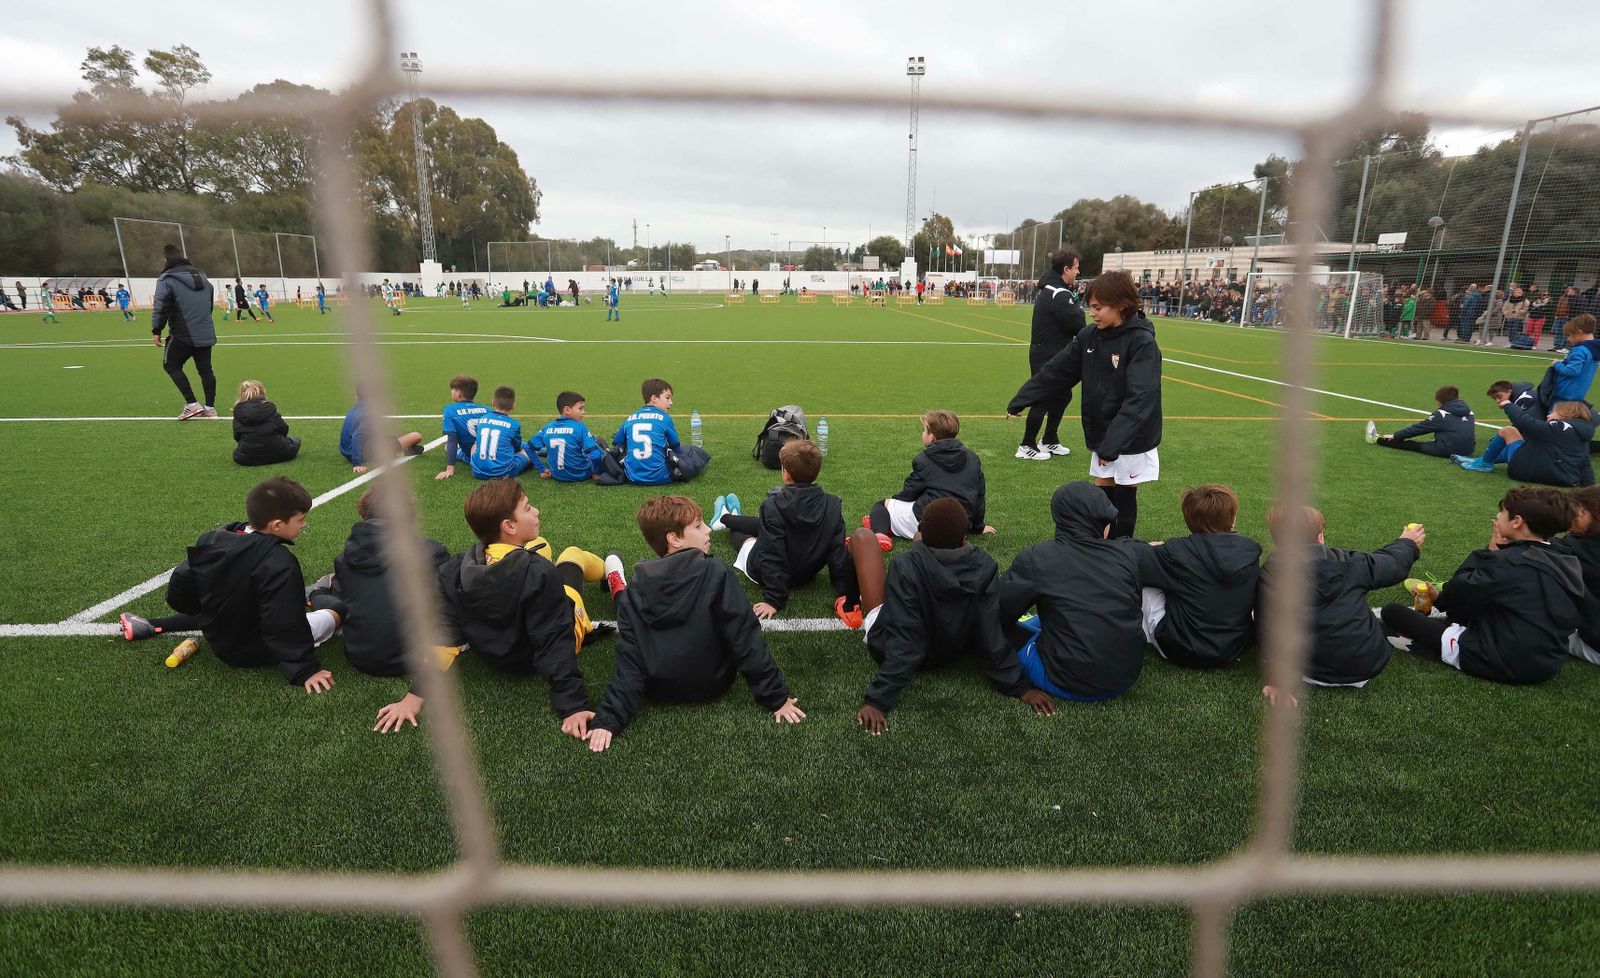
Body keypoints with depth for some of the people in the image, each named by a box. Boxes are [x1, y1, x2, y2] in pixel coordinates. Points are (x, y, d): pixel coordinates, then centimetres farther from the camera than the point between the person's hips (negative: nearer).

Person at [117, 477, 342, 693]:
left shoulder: (211, 540, -8)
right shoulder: (280, 564, -29)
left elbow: (178, 596, 1)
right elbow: (286, 625, -30)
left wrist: (214, 611, 18)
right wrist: (305, 670, -24)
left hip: (217, 641, 7)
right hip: (258, 652, -6)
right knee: (336, 609, -3)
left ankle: (152, 627, 32)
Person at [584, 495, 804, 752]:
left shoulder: (634, 595, -10)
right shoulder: (717, 576, -19)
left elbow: (629, 660, -15)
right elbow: (746, 641, -19)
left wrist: (608, 718, -15)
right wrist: (776, 698, -14)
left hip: (658, 689, 3)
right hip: (712, 686, -3)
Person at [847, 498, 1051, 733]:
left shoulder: (905, 567, -36)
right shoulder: (984, 568, -27)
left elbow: (902, 644, -36)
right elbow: (991, 634, -23)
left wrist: (877, 700, -33)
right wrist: (1019, 687, -12)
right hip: (949, 652, 4)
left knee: (863, 536, 6)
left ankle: (856, 609, 34)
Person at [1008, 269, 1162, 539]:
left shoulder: (1142, 343, -19)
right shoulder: (1089, 336, 0)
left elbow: (1140, 399, -29)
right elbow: (1055, 371, 4)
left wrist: (1112, 444, -37)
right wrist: (1019, 402, 0)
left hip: (1131, 440, -5)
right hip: (1101, 435, 6)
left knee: (1123, 498, 6)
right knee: (1102, 495, 12)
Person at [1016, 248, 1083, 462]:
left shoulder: (1049, 289, 12)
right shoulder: (1059, 294, -21)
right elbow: (1077, 324, -22)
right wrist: (1078, 307, -3)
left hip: (1051, 355, 10)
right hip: (1047, 357, -10)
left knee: (1063, 396, 19)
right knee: (1043, 400, -2)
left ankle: (1050, 441, 30)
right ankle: (1027, 446, 9)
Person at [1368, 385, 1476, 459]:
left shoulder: (1442, 414, -9)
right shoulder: (1469, 411, 10)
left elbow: (1419, 427, -3)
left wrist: (1395, 436, 5)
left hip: (1447, 451, -7)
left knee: (1410, 444, 8)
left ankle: (1376, 439, 23)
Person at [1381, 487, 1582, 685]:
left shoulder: (1509, 562, -24)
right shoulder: (1569, 565, -1)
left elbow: (1454, 594, -15)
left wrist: (1491, 551, -7)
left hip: (1499, 662, -8)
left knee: (1392, 611, -4)